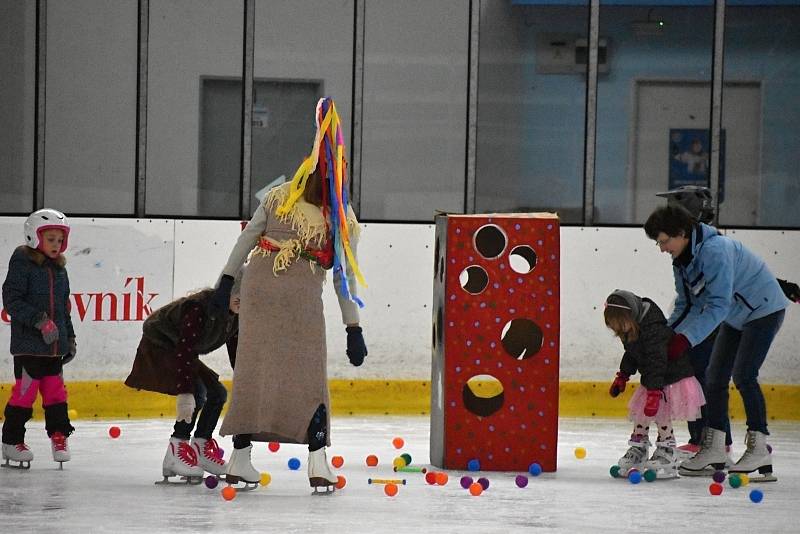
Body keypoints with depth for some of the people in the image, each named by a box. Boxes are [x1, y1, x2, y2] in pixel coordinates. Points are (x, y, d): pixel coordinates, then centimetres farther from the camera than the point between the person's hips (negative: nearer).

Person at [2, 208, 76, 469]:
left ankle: (59, 436, 19)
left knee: (55, 389, 9)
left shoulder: (59, 269, 14)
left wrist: (69, 338, 19)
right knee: (25, 389, -6)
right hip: (28, 343, -6)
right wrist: (39, 320, -22)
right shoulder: (23, 264, -8)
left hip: (55, 345, 6)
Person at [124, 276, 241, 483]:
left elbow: (236, 351, 4)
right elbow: (184, 351, -39)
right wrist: (185, 393, -43)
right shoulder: (199, 308, -34)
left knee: (217, 393, 5)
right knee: (197, 393, -25)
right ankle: (176, 451, -22)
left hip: (181, 353, 9)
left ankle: (201, 448, 17)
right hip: (158, 347, -9)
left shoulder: (235, 316, -8)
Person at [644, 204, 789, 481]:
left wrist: (686, 338, -37)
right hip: (736, 318, 10)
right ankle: (713, 450, 8)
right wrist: (669, 335, -10)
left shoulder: (715, 250, -31)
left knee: (743, 375, -17)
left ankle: (759, 449, -11)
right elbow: (686, 304, 5)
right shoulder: (682, 260, 0)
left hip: (764, 310, -10)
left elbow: (718, 304, -34)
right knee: (715, 376, 4)